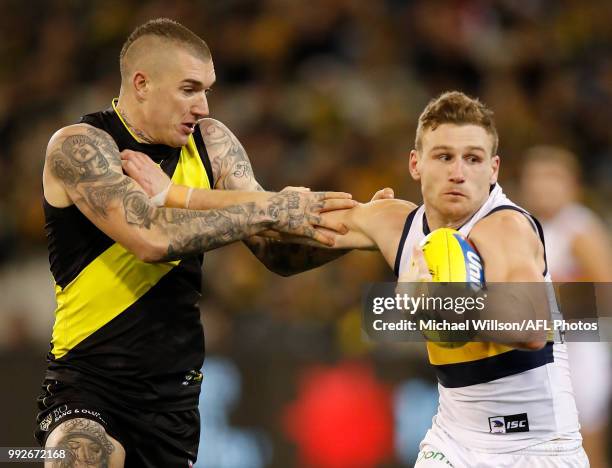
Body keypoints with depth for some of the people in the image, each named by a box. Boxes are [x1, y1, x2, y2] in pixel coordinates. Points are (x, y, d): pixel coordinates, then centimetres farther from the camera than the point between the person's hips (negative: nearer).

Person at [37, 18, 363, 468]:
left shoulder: (212, 143, 5)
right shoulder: (79, 147, -12)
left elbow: (277, 253, 5)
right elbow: (151, 237, -27)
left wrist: (353, 230, -14)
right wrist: (273, 210, -26)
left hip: (174, 390, 6)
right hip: (87, 378, -6)